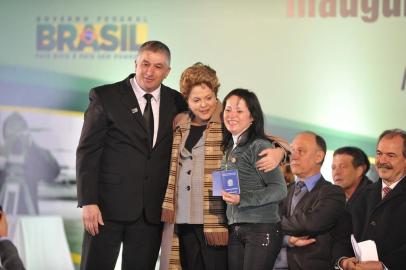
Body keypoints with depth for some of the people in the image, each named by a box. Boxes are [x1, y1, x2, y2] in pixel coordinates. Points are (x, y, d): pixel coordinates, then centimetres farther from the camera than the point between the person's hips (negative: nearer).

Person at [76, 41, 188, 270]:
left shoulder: (176, 102, 9)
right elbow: (88, 152, -4)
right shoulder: (105, 97, -1)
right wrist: (88, 202, -12)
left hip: (153, 210, 3)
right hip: (109, 205, -3)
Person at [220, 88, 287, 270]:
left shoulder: (260, 146, -7)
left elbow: (280, 190, -13)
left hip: (262, 229, -7)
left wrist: (242, 199, -20)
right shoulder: (229, 149, 14)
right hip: (234, 231, 7)